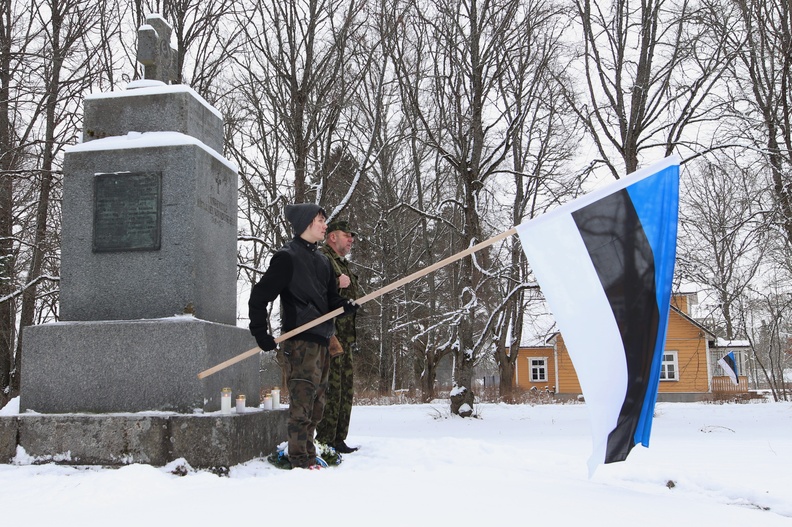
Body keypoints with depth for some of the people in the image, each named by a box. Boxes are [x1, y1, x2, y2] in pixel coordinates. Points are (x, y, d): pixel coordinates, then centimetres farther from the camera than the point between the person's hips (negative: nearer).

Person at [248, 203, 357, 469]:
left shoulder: (322, 260, 19)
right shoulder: (287, 257, -7)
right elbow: (259, 297, -8)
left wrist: (344, 306, 0)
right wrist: (261, 333, -11)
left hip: (322, 341, 9)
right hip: (300, 341, -9)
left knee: (315, 405, 13)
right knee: (302, 403, -9)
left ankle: (309, 458, 23)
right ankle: (301, 462, -3)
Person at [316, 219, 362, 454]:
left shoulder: (343, 265, 25)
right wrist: (337, 282, -22)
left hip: (345, 337, 10)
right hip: (329, 335, -10)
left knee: (346, 390, 12)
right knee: (331, 389, -11)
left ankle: (338, 440, 19)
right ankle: (324, 441, -6)